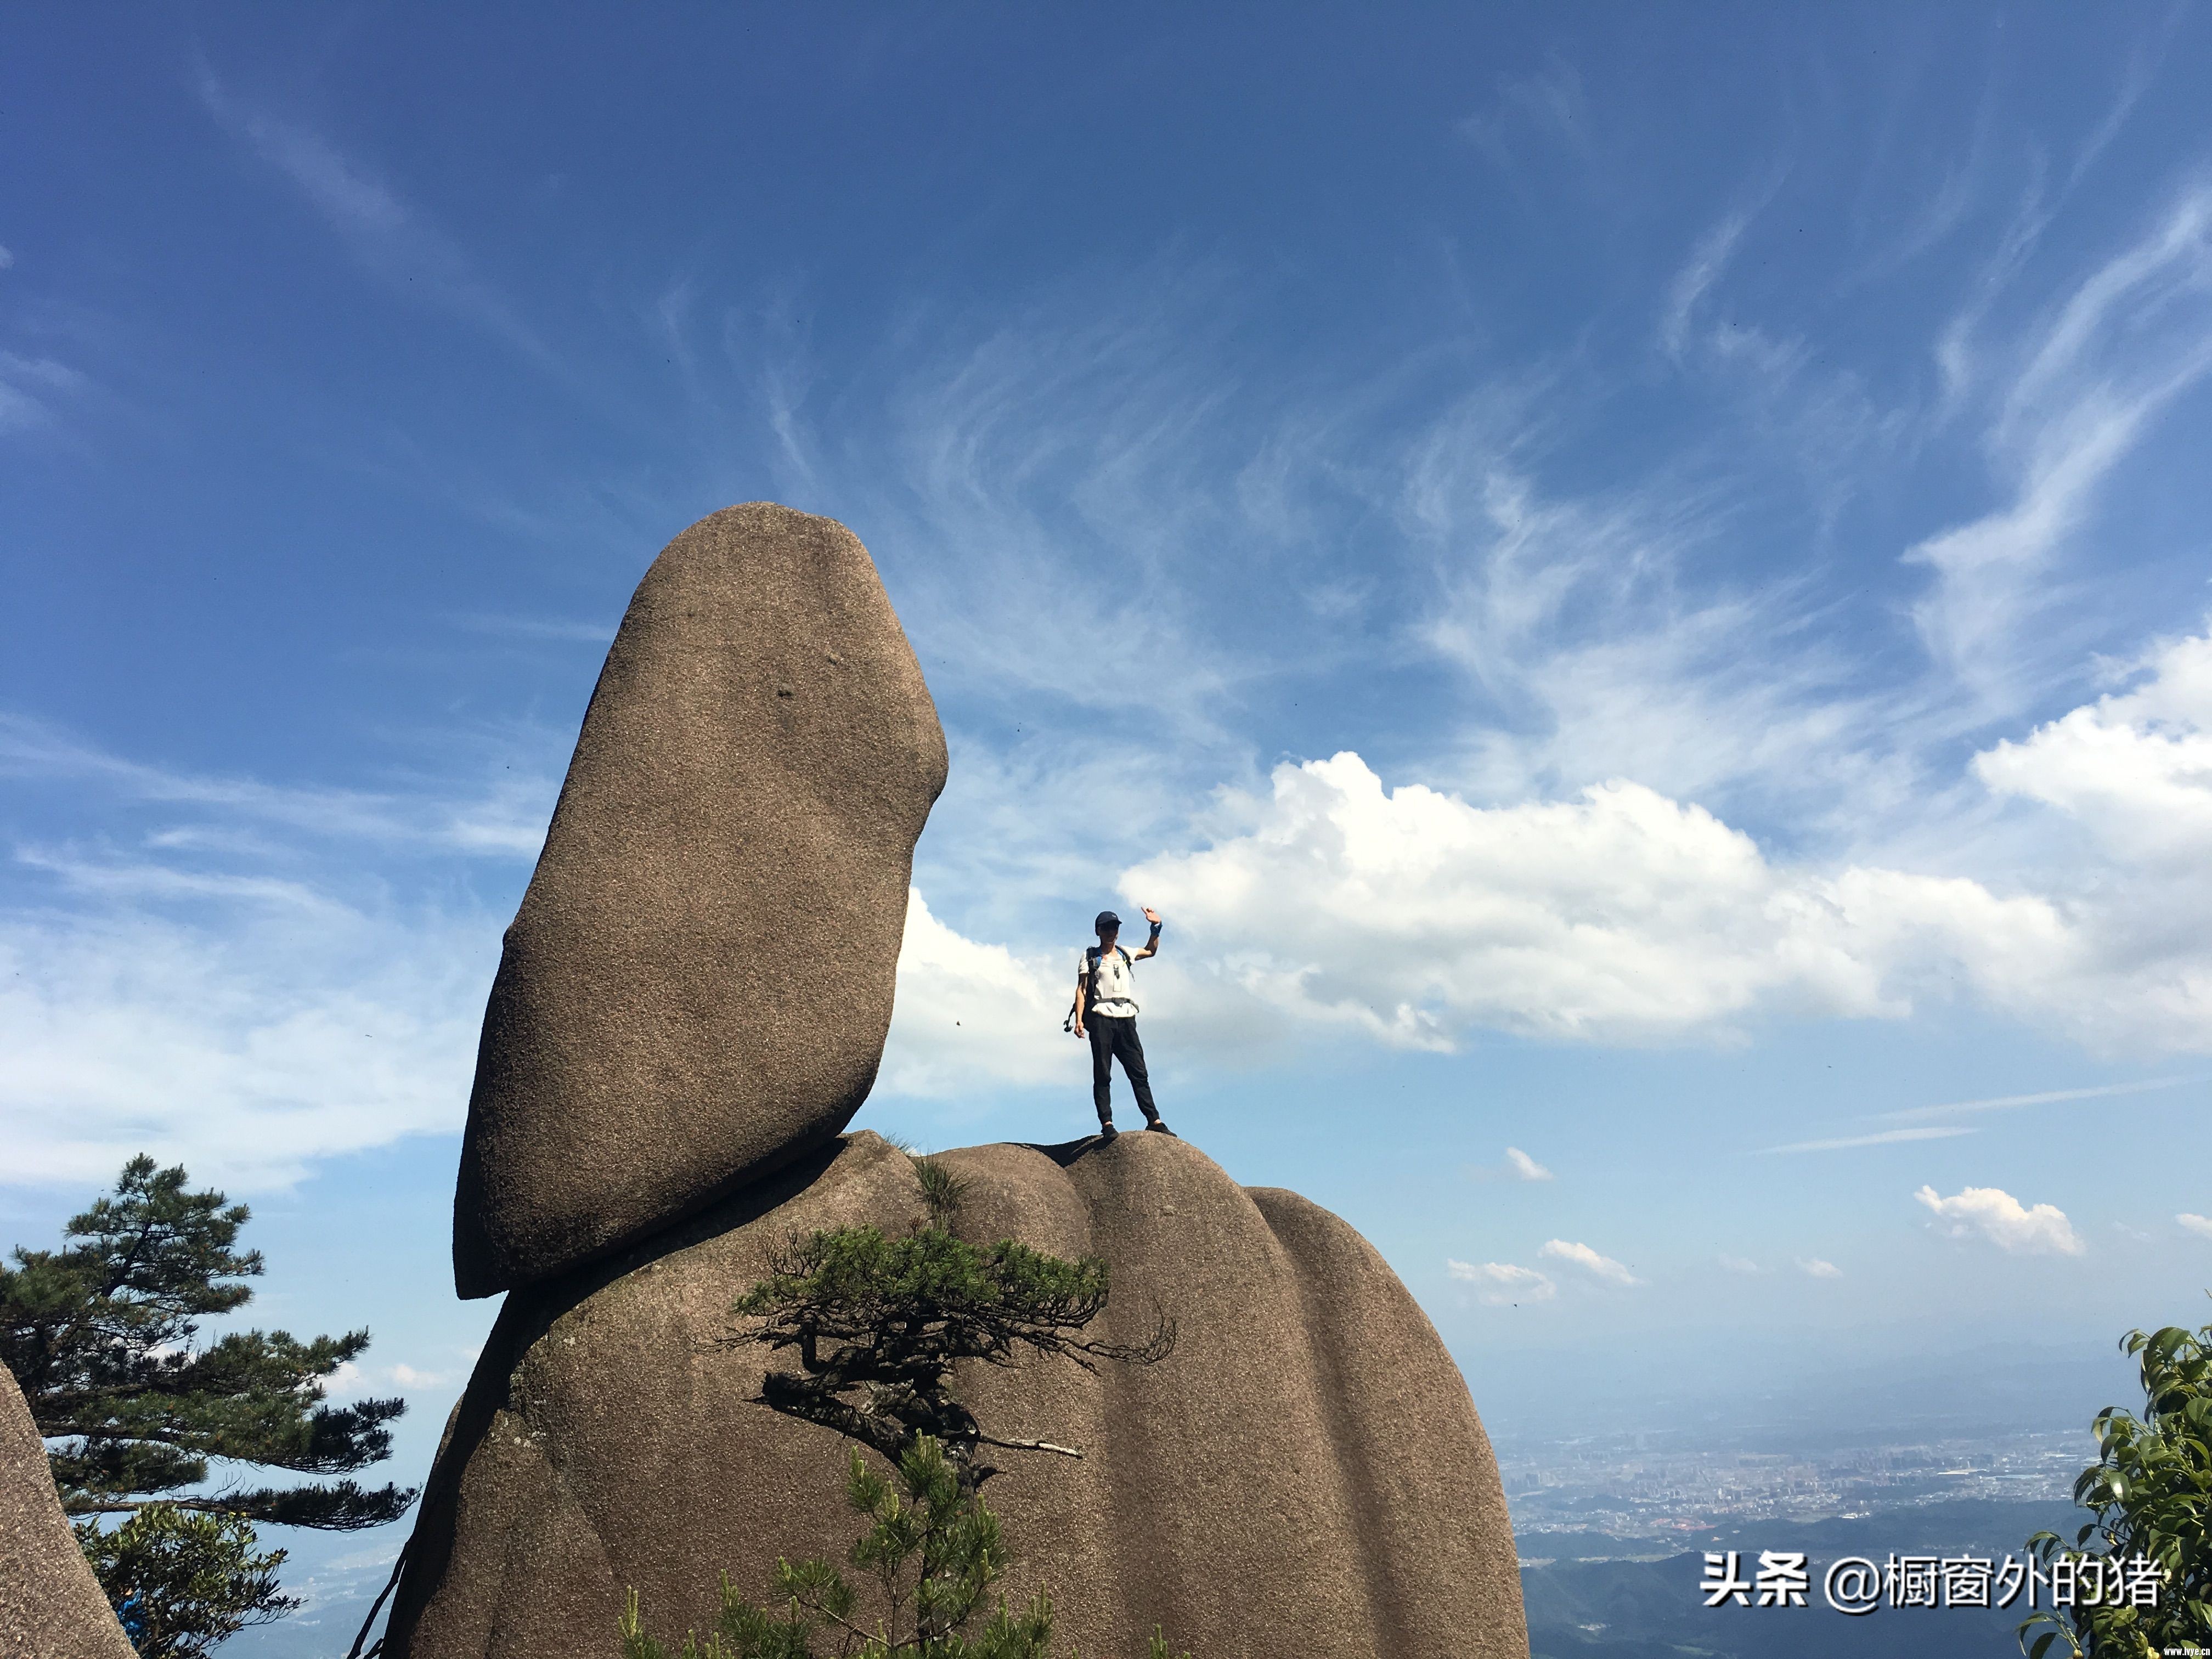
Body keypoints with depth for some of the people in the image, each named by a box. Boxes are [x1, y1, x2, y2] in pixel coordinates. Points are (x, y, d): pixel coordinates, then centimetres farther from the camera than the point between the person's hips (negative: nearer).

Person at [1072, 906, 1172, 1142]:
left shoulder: (1125, 955, 20)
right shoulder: (1090, 957, 9)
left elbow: (1151, 951, 38)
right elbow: (1081, 990, 2)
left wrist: (1156, 928, 22)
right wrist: (1079, 1020, -9)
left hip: (1126, 1019, 4)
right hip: (1101, 1019, -3)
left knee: (1139, 1072, -1)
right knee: (1102, 1074, -5)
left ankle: (1154, 1120, -2)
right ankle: (1107, 1123, -6)